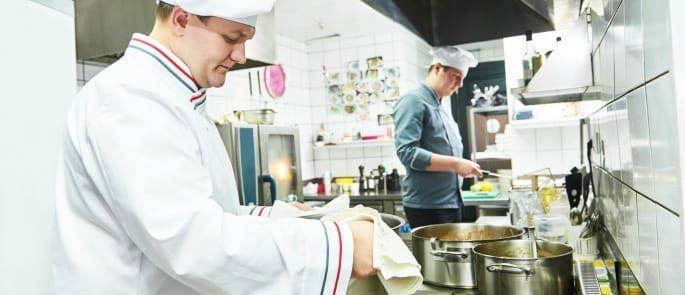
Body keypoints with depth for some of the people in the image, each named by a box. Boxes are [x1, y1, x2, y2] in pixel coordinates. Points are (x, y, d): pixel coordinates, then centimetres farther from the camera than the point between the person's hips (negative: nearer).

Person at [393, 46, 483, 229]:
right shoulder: (413, 101, -9)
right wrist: (455, 164, -22)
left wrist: (463, 167, 8)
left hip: (452, 204, 9)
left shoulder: (442, 111, 19)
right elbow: (407, 152, -22)